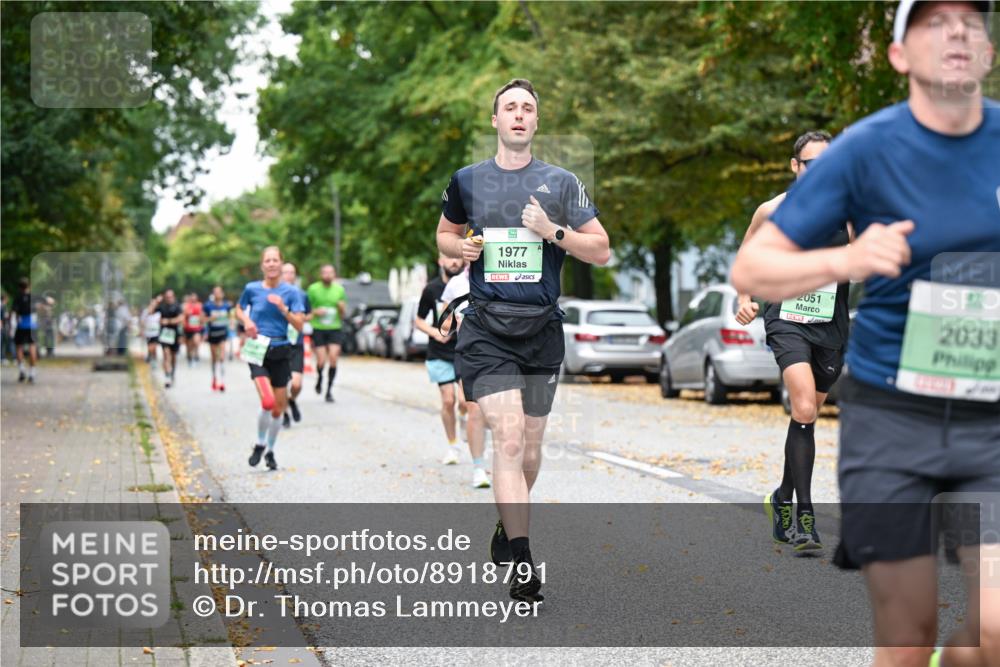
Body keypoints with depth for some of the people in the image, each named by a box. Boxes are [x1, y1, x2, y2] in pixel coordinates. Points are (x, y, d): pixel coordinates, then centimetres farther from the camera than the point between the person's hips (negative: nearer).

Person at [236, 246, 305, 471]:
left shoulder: (290, 292, -1)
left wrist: (283, 309, -20)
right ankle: (260, 444, 5)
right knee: (268, 402, -20)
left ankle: (270, 451, 28)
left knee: (279, 406, 8)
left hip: (280, 351, 2)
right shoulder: (252, 289, -1)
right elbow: (239, 309, 18)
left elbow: (299, 325, -5)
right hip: (258, 351, -2)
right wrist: (246, 321, -3)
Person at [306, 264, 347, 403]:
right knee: (321, 361, -8)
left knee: (333, 358, -12)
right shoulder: (313, 289, -1)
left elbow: (343, 315, 12)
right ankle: (319, 378, 26)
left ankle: (329, 390, 0)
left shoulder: (339, 289, 7)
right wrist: (315, 312, -14)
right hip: (318, 329, -2)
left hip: (335, 329, 2)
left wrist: (342, 308, -9)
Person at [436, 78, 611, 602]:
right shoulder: (467, 181, 8)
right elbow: (444, 234, 23)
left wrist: (554, 231, -11)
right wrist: (461, 247, 0)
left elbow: (601, 250, 5)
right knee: (508, 439, -17)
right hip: (486, 328, -2)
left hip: (542, 328, 2)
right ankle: (522, 564, -18)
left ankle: (507, 528, 36)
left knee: (529, 450, 10)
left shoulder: (561, 183, 6)